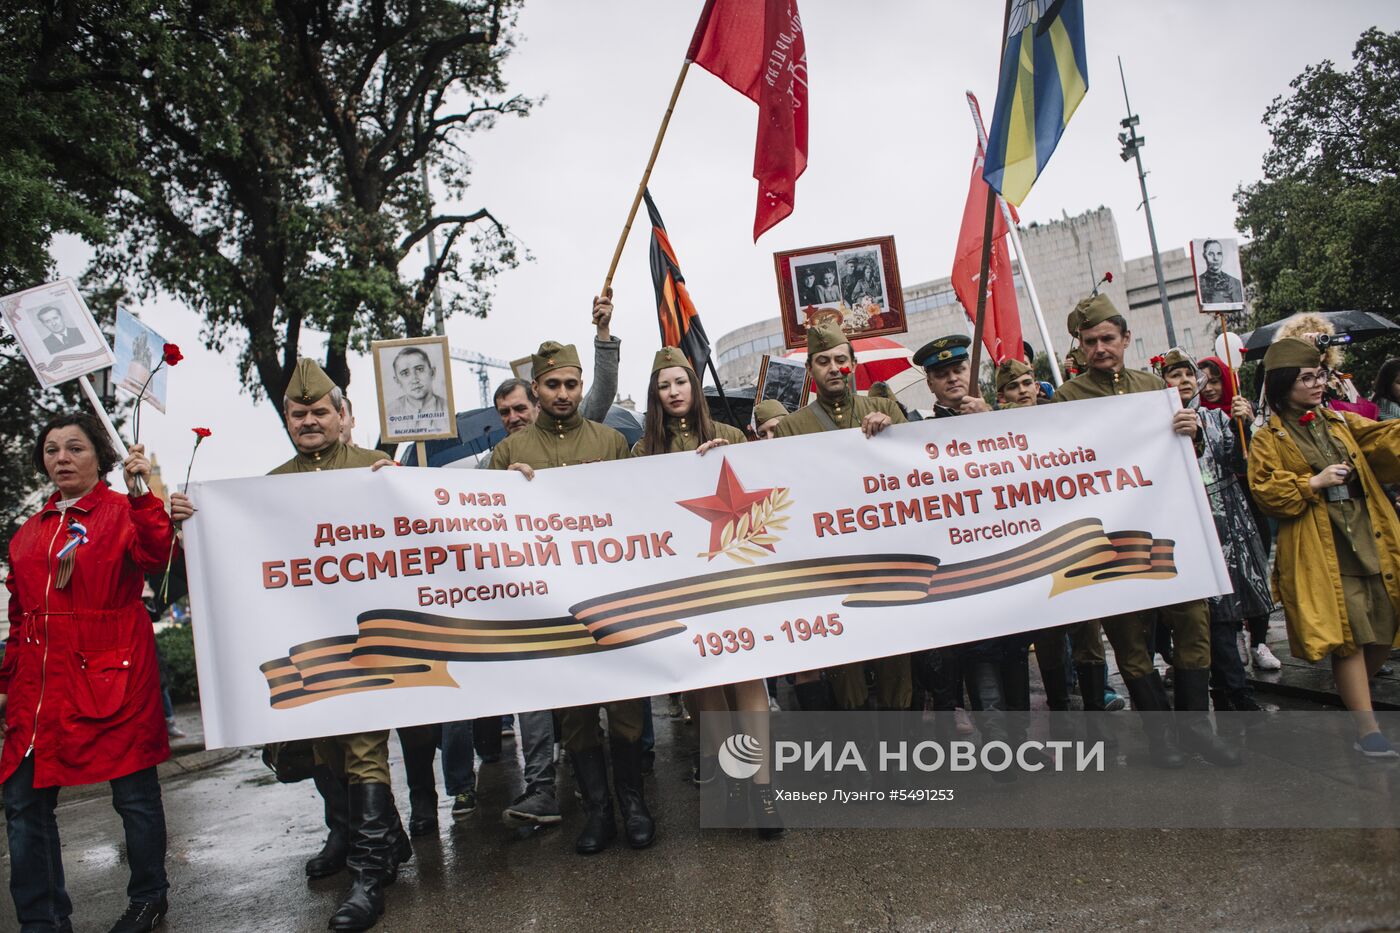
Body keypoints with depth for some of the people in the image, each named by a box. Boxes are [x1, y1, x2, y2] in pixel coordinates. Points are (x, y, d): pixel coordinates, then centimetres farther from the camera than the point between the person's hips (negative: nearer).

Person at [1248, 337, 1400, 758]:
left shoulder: (1340, 422, 17)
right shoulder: (1269, 439, 0)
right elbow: (1266, 491, -7)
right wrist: (1313, 483, -14)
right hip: (1320, 553, -6)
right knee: (1349, 635, -8)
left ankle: (1352, 697, 32)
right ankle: (1366, 728, 0)